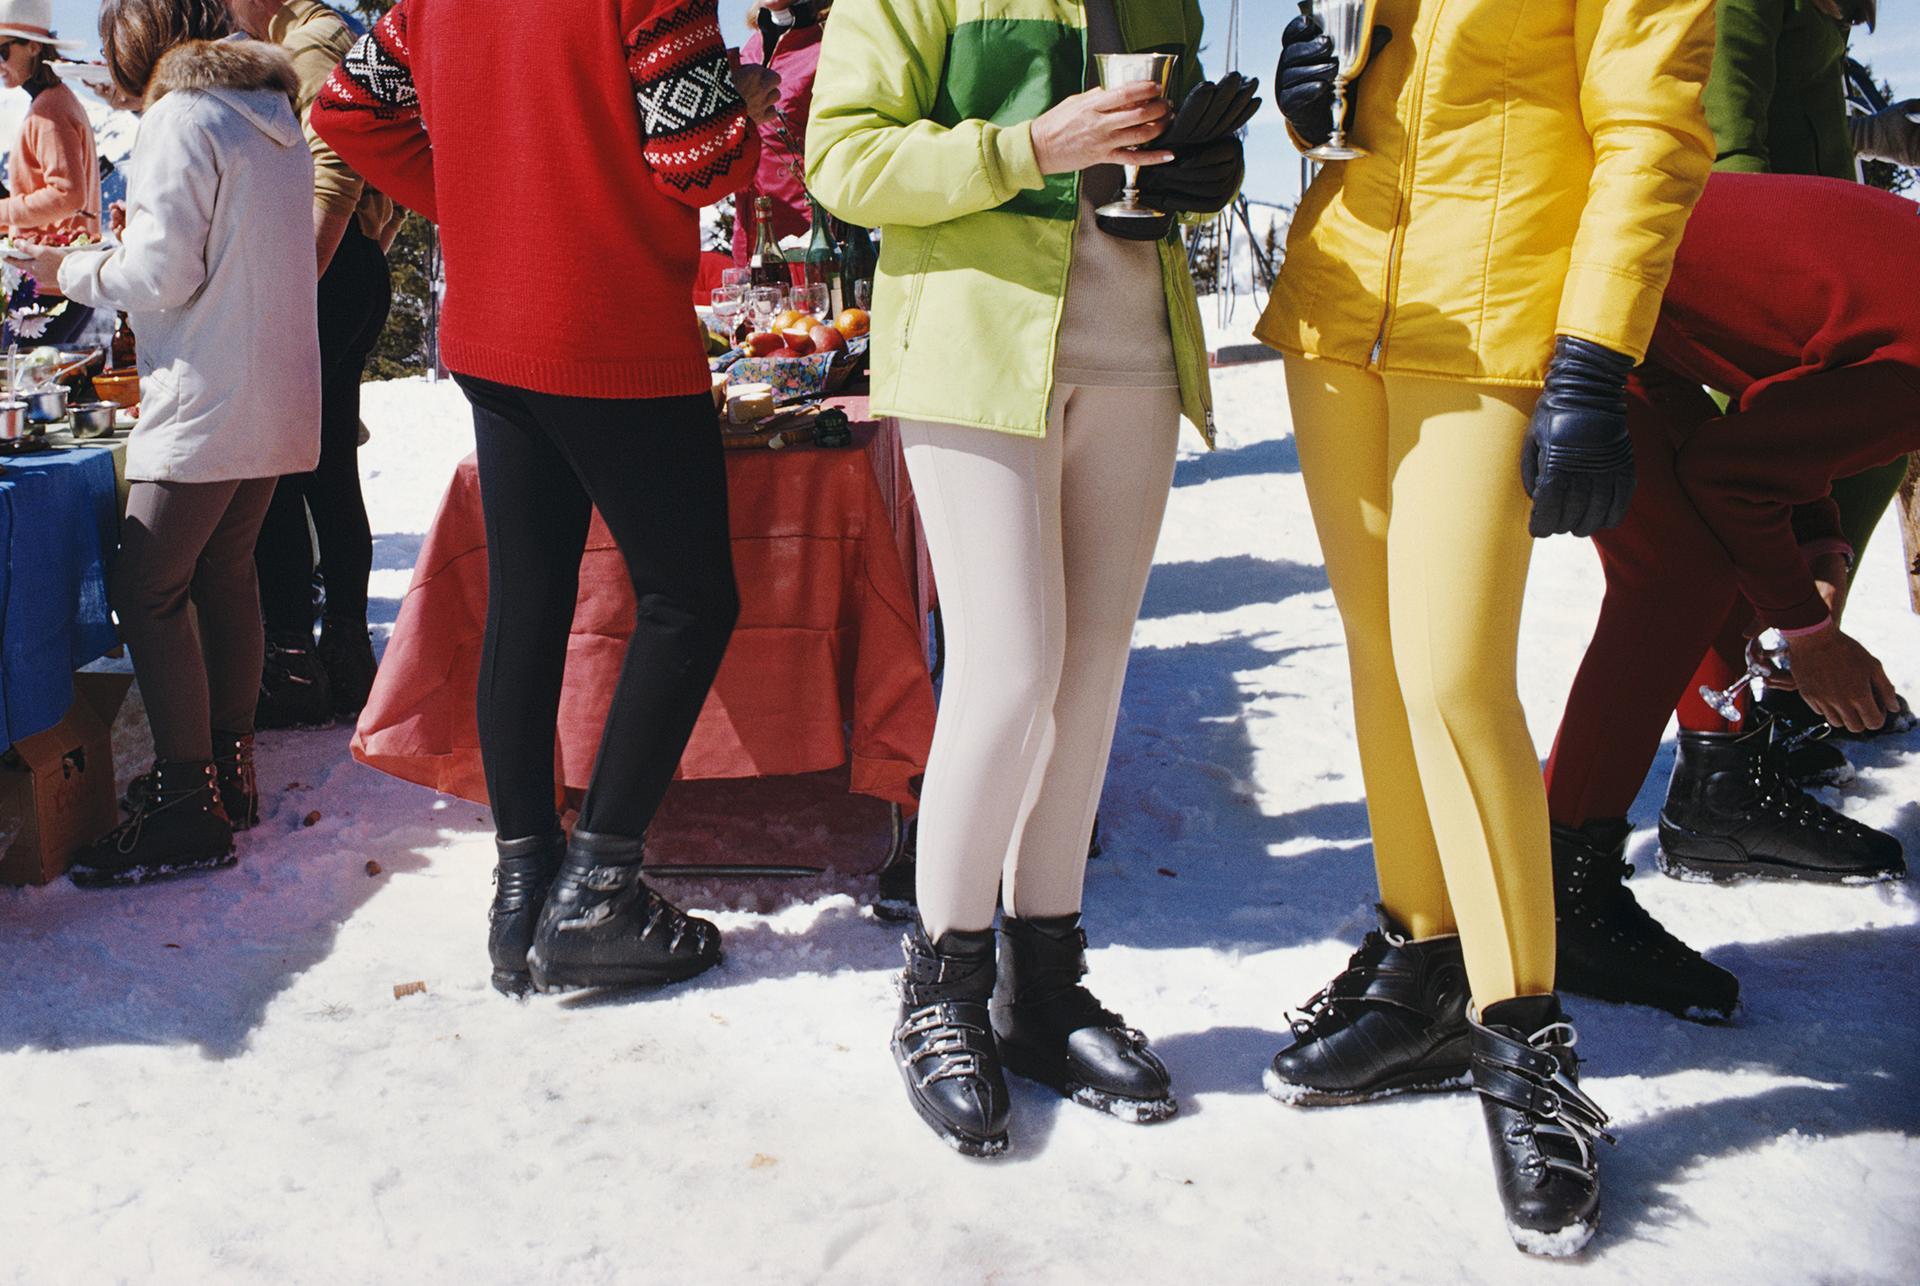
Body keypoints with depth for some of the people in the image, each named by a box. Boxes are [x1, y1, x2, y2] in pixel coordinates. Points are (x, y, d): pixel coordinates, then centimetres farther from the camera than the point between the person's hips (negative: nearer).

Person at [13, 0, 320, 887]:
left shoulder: (181, 119, -10)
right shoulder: (275, 122, 16)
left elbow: (161, 277, -14)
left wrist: (73, 271, 2)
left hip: (206, 403, -9)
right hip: (277, 401, 9)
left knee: (148, 591, -5)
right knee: (224, 574, 16)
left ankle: (189, 813, -5)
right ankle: (229, 771, 23)